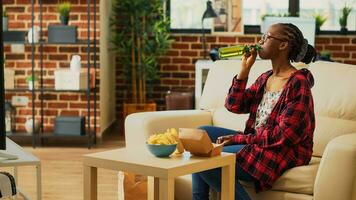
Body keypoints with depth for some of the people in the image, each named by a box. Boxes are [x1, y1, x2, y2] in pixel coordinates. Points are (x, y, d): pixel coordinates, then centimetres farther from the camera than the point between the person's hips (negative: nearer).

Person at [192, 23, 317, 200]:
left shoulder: (297, 82, -16)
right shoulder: (265, 78, 11)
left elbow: (285, 135, -20)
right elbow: (234, 106, 8)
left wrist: (239, 138, -17)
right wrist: (244, 69, 1)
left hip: (284, 153, -9)